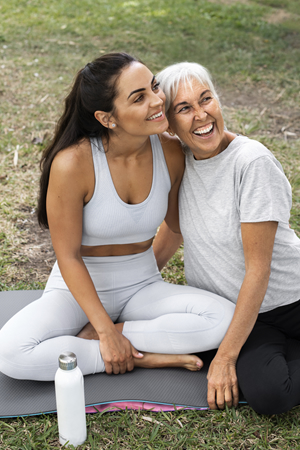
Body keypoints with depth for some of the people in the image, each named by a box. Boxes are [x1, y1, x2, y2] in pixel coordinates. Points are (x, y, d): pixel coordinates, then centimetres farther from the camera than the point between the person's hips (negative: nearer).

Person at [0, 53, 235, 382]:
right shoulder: (73, 164, -25)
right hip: (79, 289, -3)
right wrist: (108, 333, -19)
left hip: (142, 287, 3)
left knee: (222, 318, -24)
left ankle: (89, 338, -14)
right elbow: (69, 257, -17)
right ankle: (144, 358, -16)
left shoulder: (170, 153, -12)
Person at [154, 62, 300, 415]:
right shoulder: (180, 160, -2)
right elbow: (172, 229, 16)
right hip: (221, 306, 3)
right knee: (266, 393, -24)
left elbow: (258, 269, -20)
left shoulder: (252, 162, -20)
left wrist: (226, 355, -18)